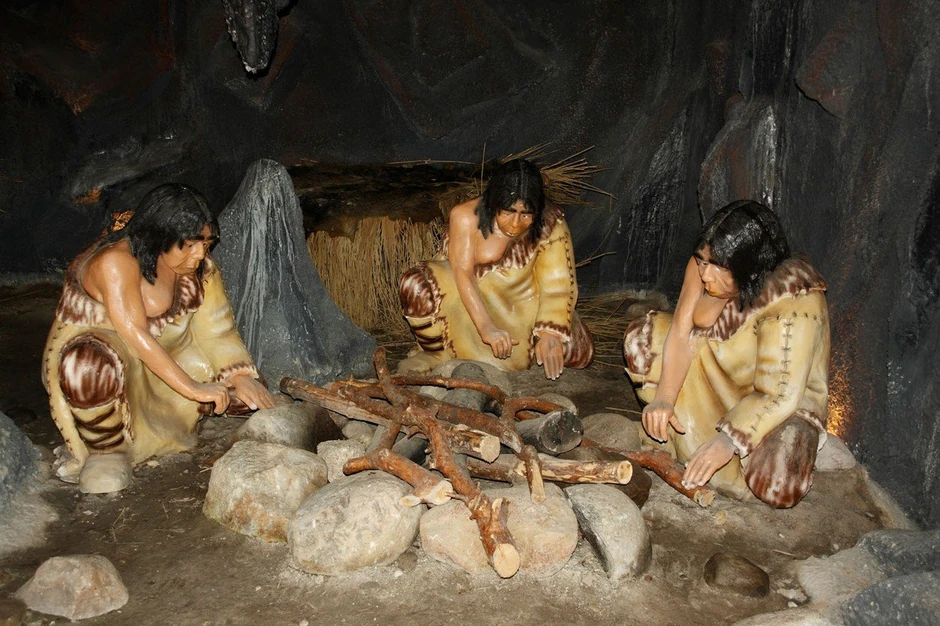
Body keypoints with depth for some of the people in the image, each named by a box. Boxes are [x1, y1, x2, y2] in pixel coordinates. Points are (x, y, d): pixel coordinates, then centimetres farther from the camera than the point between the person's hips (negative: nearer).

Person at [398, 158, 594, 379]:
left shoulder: (551, 225, -18)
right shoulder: (466, 216, -22)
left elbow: (557, 285, -22)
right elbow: (462, 272, -28)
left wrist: (550, 334, -39)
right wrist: (486, 327, -42)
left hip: (523, 305, 2)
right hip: (470, 297, -2)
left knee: (579, 353, -16)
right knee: (418, 285, -32)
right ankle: (436, 352, -4)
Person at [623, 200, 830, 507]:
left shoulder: (792, 301, -34)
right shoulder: (705, 266, -19)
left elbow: (779, 394, -33)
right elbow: (681, 330, -16)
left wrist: (729, 440, -42)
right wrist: (664, 399, -29)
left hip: (785, 400, -5)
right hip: (720, 372, 6)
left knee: (778, 488, -30)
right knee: (642, 337, -10)